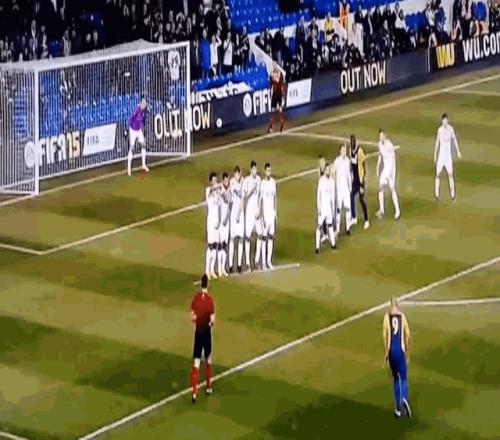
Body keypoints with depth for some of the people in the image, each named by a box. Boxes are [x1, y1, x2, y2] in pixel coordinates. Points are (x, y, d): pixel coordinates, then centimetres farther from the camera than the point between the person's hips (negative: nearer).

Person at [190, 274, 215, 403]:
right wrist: (211, 323, 5)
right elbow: (212, 320, -17)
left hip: (198, 332, 2)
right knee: (208, 360, 19)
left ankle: (194, 392, -13)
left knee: (196, 363, -3)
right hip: (207, 332, -2)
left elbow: (192, 317, 0)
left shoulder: (196, 298, -4)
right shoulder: (210, 300, -14)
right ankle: (208, 388, 30)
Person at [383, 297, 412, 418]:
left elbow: (385, 334, -6)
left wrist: (385, 352, 2)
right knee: (403, 379, 5)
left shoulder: (387, 316, 2)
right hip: (401, 350, -1)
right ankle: (405, 399, -27)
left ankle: (398, 409, 12)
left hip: (391, 350, 1)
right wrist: (407, 351, 11)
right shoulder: (402, 316, 3)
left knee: (396, 378, 15)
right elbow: (407, 335, 0)